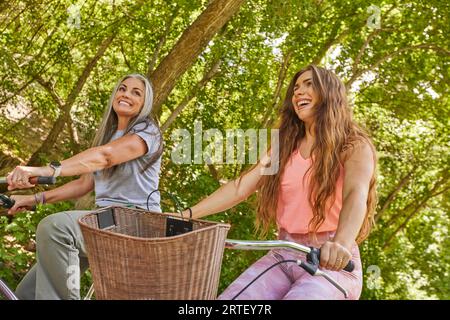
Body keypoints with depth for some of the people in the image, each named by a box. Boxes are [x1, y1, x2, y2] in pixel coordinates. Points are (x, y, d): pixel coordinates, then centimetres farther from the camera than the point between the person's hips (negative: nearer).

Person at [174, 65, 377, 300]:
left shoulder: (354, 146, -2)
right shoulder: (284, 147, 14)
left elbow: (356, 195, -22)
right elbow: (240, 188, 5)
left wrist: (341, 244, -42)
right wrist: (186, 214, -7)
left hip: (333, 263, -4)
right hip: (282, 256, 4)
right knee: (228, 297, -17)